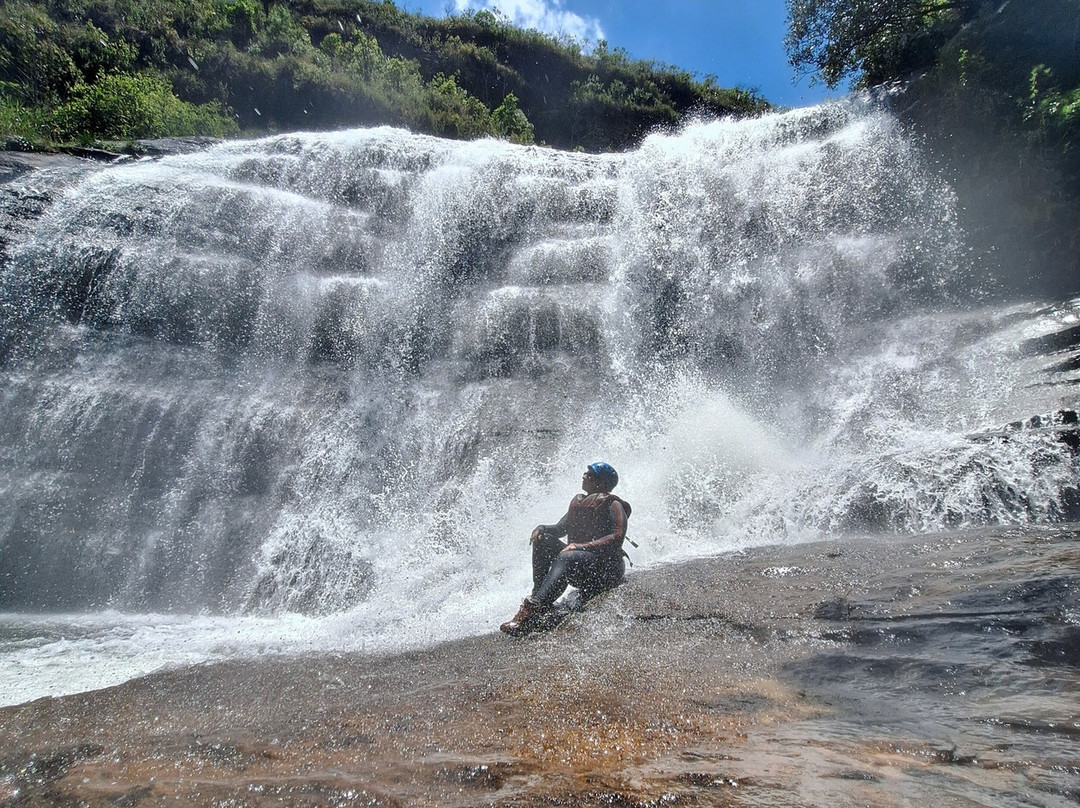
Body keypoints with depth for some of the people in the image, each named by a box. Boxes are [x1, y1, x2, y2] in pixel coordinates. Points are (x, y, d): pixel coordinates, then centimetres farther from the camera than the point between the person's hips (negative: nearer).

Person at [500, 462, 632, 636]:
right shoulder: (578, 501, 18)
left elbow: (617, 538, -18)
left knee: (566, 558, -36)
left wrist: (582, 546, -27)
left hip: (606, 569, -8)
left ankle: (532, 611, -51)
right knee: (542, 539, -9)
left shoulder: (613, 505, -5)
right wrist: (541, 528, -6)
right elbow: (561, 528, 16)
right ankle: (538, 594, -19)